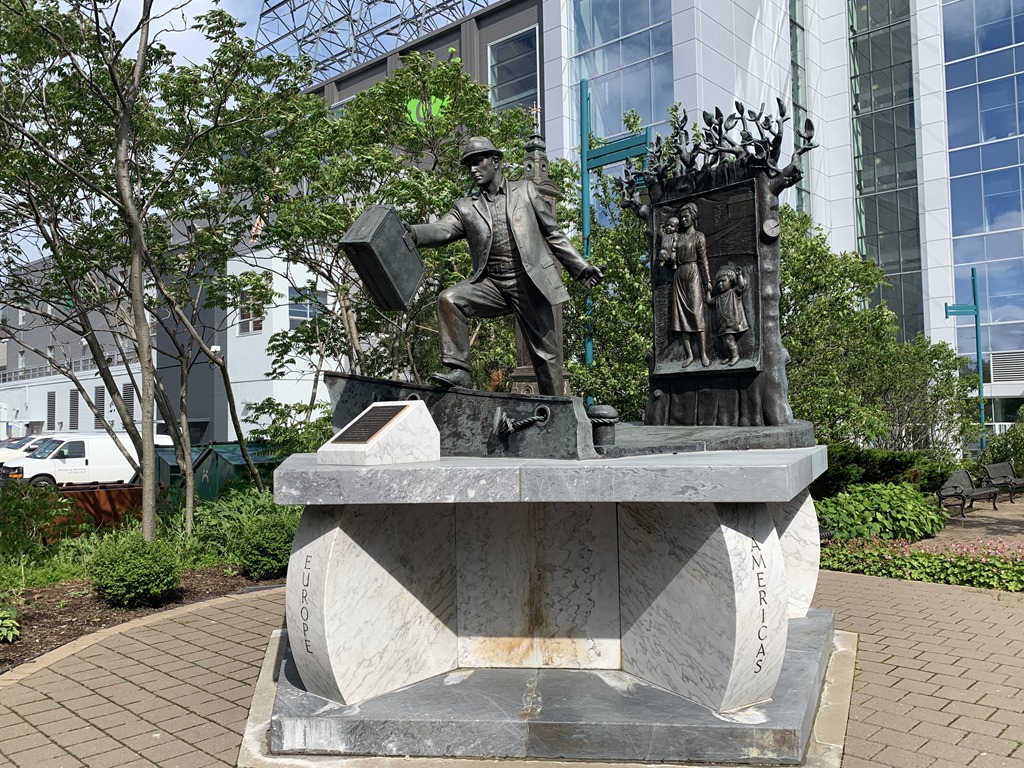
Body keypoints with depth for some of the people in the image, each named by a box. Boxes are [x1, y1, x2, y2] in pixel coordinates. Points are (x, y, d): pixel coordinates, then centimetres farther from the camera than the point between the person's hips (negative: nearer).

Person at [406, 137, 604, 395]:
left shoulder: (525, 191, 10)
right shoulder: (466, 207, 12)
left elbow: (554, 234, 12)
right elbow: (441, 230, -6)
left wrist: (582, 268, 6)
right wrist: (409, 232, -27)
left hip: (529, 281, -2)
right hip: (491, 284, 2)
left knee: (544, 352, -1)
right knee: (448, 299, -22)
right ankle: (459, 371, -21)